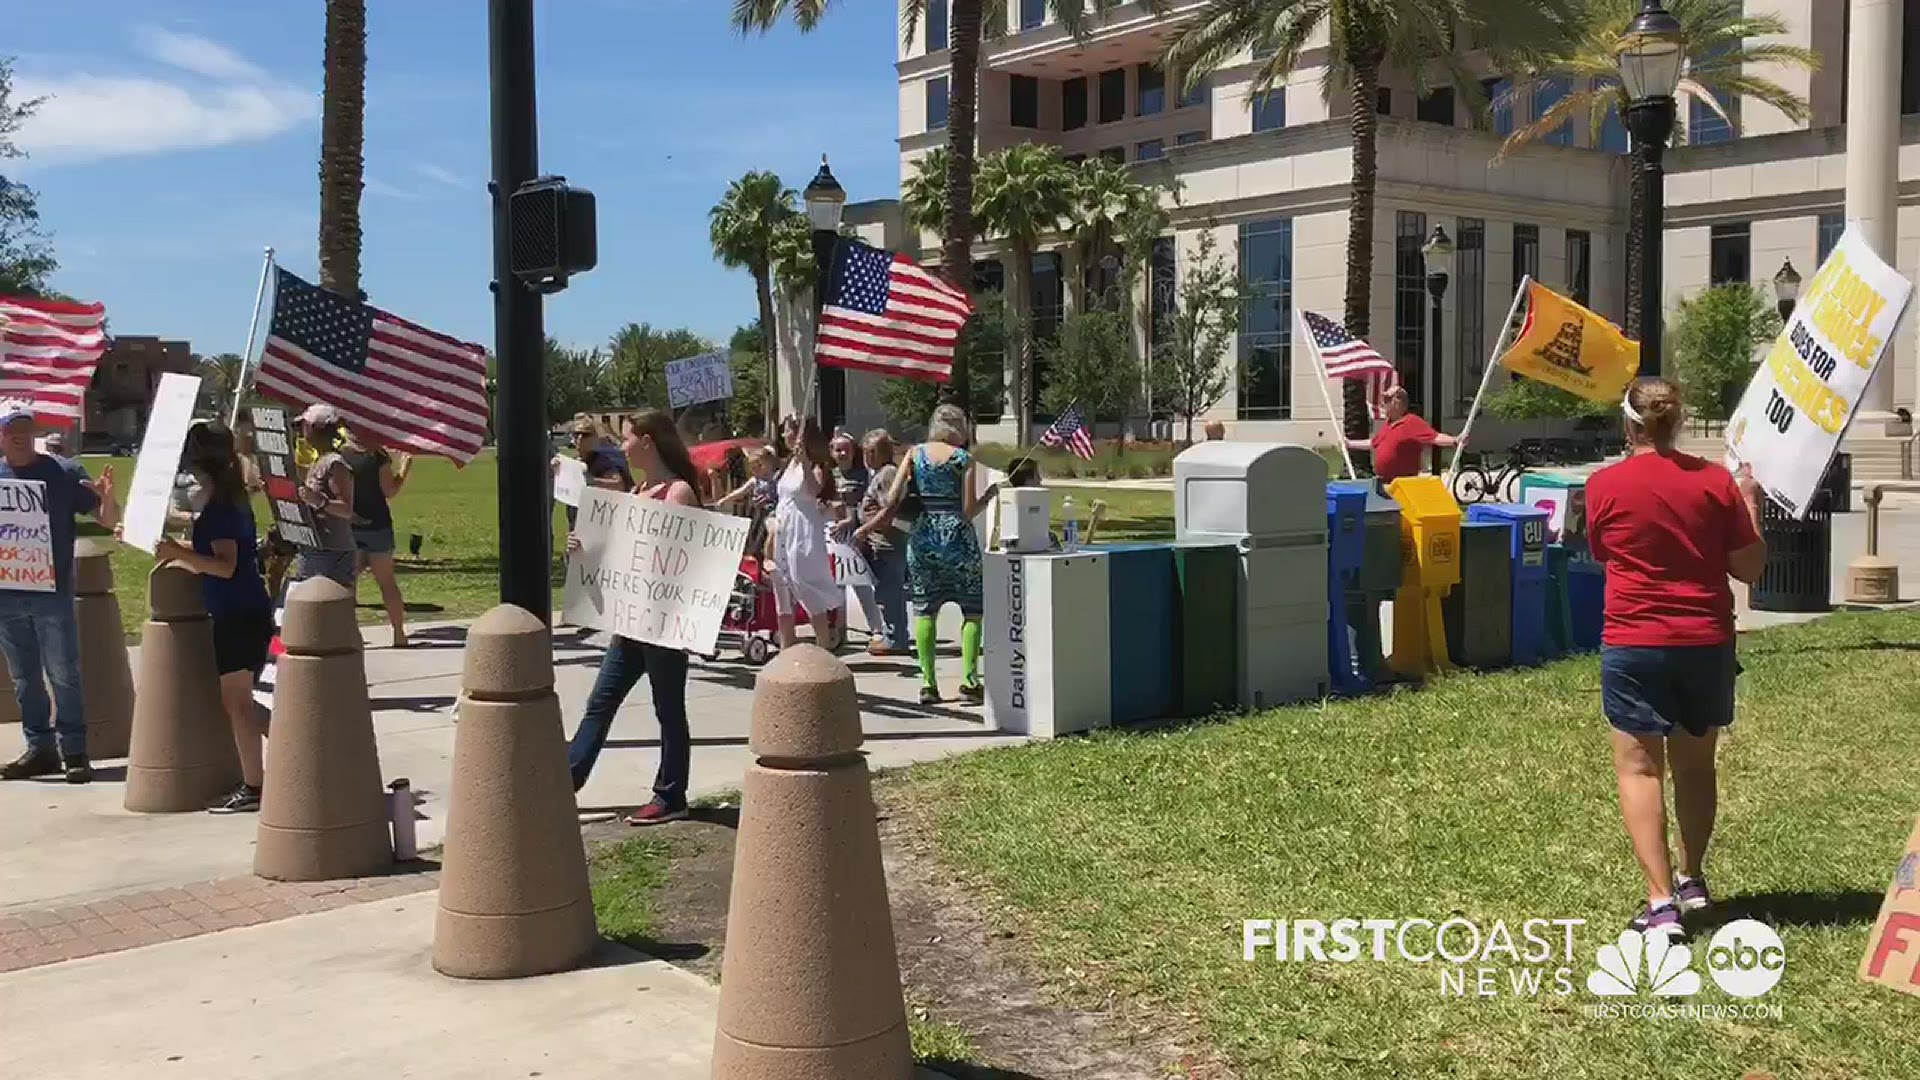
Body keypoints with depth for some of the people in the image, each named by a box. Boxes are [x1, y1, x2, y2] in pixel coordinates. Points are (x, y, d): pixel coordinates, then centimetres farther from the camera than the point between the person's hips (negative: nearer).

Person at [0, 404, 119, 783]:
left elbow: (110, 521, -1)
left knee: (63, 675, -2)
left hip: (53, 594, -4)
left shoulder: (64, 473, -1)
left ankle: (74, 751, 2)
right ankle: (40, 748, 20)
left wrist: (107, 497, -22)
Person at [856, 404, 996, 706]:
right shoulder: (963, 458, -4)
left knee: (924, 609, 10)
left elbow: (892, 502, -2)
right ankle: (969, 681, -1)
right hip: (956, 538, -3)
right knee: (973, 610, 6)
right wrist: (990, 494, 8)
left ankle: (928, 683, 7)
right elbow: (969, 511, -9)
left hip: (922, 537, 3)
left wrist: (866, 528, 8)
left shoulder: (914, 454, 5)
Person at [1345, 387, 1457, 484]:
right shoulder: (1387, 423, 16)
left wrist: (1455, 441, -39)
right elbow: (1373, 443, 31)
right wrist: (1349, 443, 41)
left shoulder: (1412, 422, -11)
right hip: (1382, 483, 9)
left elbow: (1434, 437, -22)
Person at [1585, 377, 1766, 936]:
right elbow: (1750, 568, 2)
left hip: (1634, 644, -3)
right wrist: (1750, 503, 15)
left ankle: (1662, 901, -8)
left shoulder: (1604, 485, -6)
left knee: (1638, 767, 1)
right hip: (1706, 642, 3)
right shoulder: (1717, 480, -2)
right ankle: (1692, 878, 35)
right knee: (1696, 764, 20)